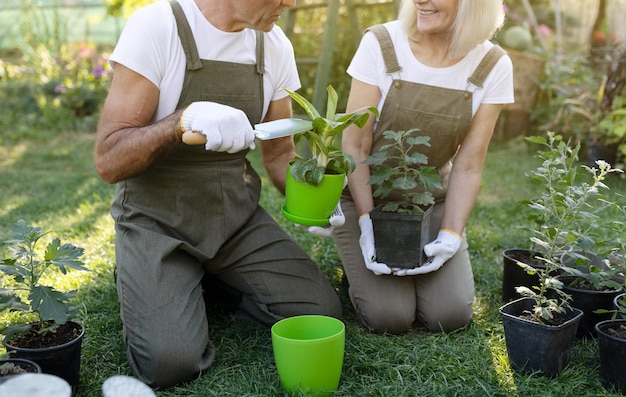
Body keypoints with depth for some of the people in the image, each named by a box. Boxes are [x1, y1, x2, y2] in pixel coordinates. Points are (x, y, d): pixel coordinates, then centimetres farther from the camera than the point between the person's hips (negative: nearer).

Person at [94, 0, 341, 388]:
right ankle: (147, 280, 9)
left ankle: (210, 283, 14)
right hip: (158, 220, -4)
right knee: (171, 360, -23)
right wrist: (187, 118, -38)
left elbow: (278, 153, 8)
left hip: (236, 214, 5)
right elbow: (109, 161, -21)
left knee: (322, 312, -8)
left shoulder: (275, 44, -2)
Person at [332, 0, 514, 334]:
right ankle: (358, 259, 15)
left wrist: (450, 237, -19)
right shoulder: (380, 44, -18)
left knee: (450, 316, -13)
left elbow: (468, 165, -9)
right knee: (389, 317, -16)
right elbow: (355, 146, -15)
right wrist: (368, 223, -22)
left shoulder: (493, 66, -12)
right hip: (364, 194, -2)